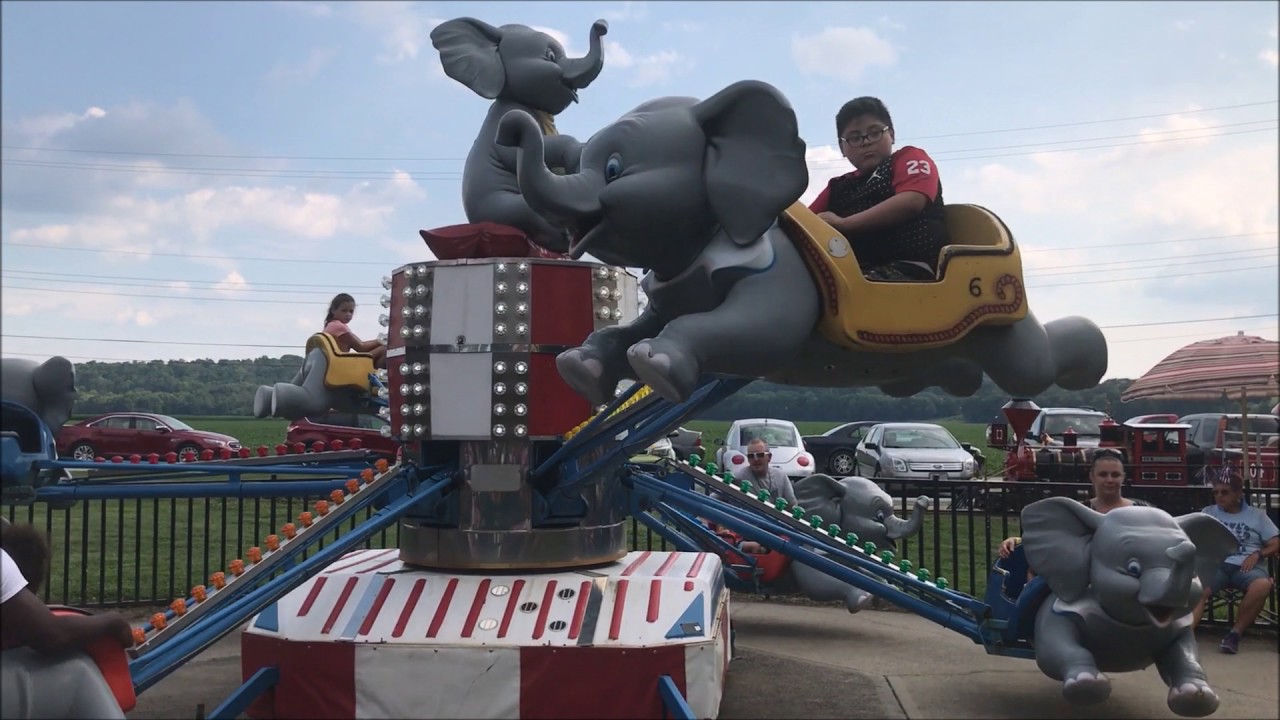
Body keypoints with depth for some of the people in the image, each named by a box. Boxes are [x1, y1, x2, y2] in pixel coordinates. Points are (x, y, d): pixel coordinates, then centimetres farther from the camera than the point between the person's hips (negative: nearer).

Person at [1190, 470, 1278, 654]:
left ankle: (1235, 633, -22)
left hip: (1247, 567, 0)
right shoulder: (1208, 512, 20)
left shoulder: (1257, 515, 18)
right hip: (1217, 564, 0)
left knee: (1262, 586, -37)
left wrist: (1257, 554, -7)